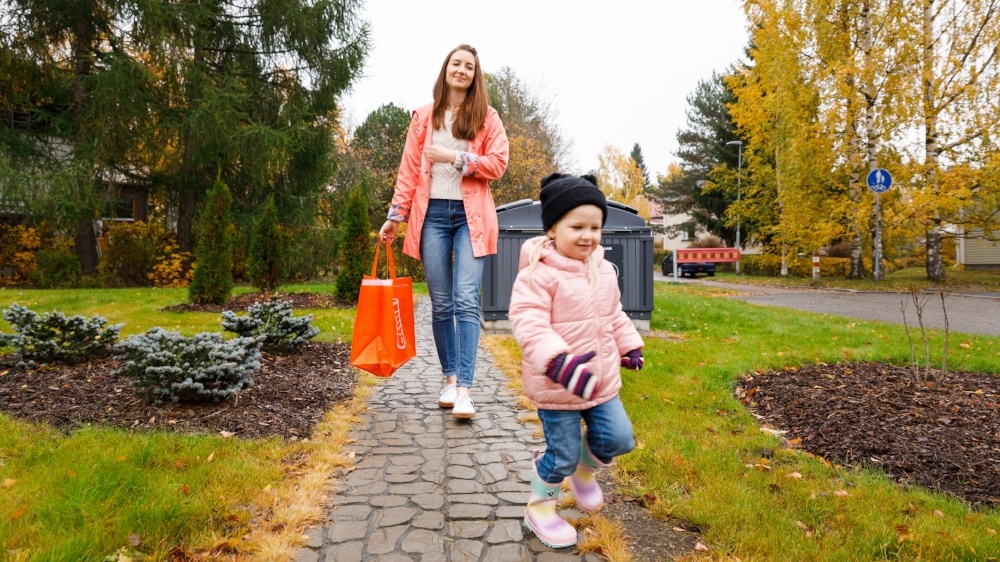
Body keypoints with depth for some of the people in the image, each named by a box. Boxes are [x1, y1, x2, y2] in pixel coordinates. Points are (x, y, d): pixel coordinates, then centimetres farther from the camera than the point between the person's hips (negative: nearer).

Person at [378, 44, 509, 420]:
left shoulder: (486, 117, 9)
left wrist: (455, 157, -10)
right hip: (432, 214, 2)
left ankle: (464, 389, -12)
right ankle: (449, 378, 17)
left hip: (471, 216, -2)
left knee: (466, 301, -12)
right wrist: (396, 214, 4)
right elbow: (409, 169, 9)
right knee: (441, 304, 4)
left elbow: (498, 163, 0)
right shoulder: (424, 117, 13)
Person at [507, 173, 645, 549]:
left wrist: (630, 345, 21)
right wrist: (557, 360, -41)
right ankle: (538, 508, 30)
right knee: (562, 454, 4)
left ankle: (584, 469, 43)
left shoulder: (604, 270, 6)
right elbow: (527, 321, -29)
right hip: (556, 386, -7)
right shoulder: (539, 274, -20)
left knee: (618, 439, 11)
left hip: (602, 380, 7)